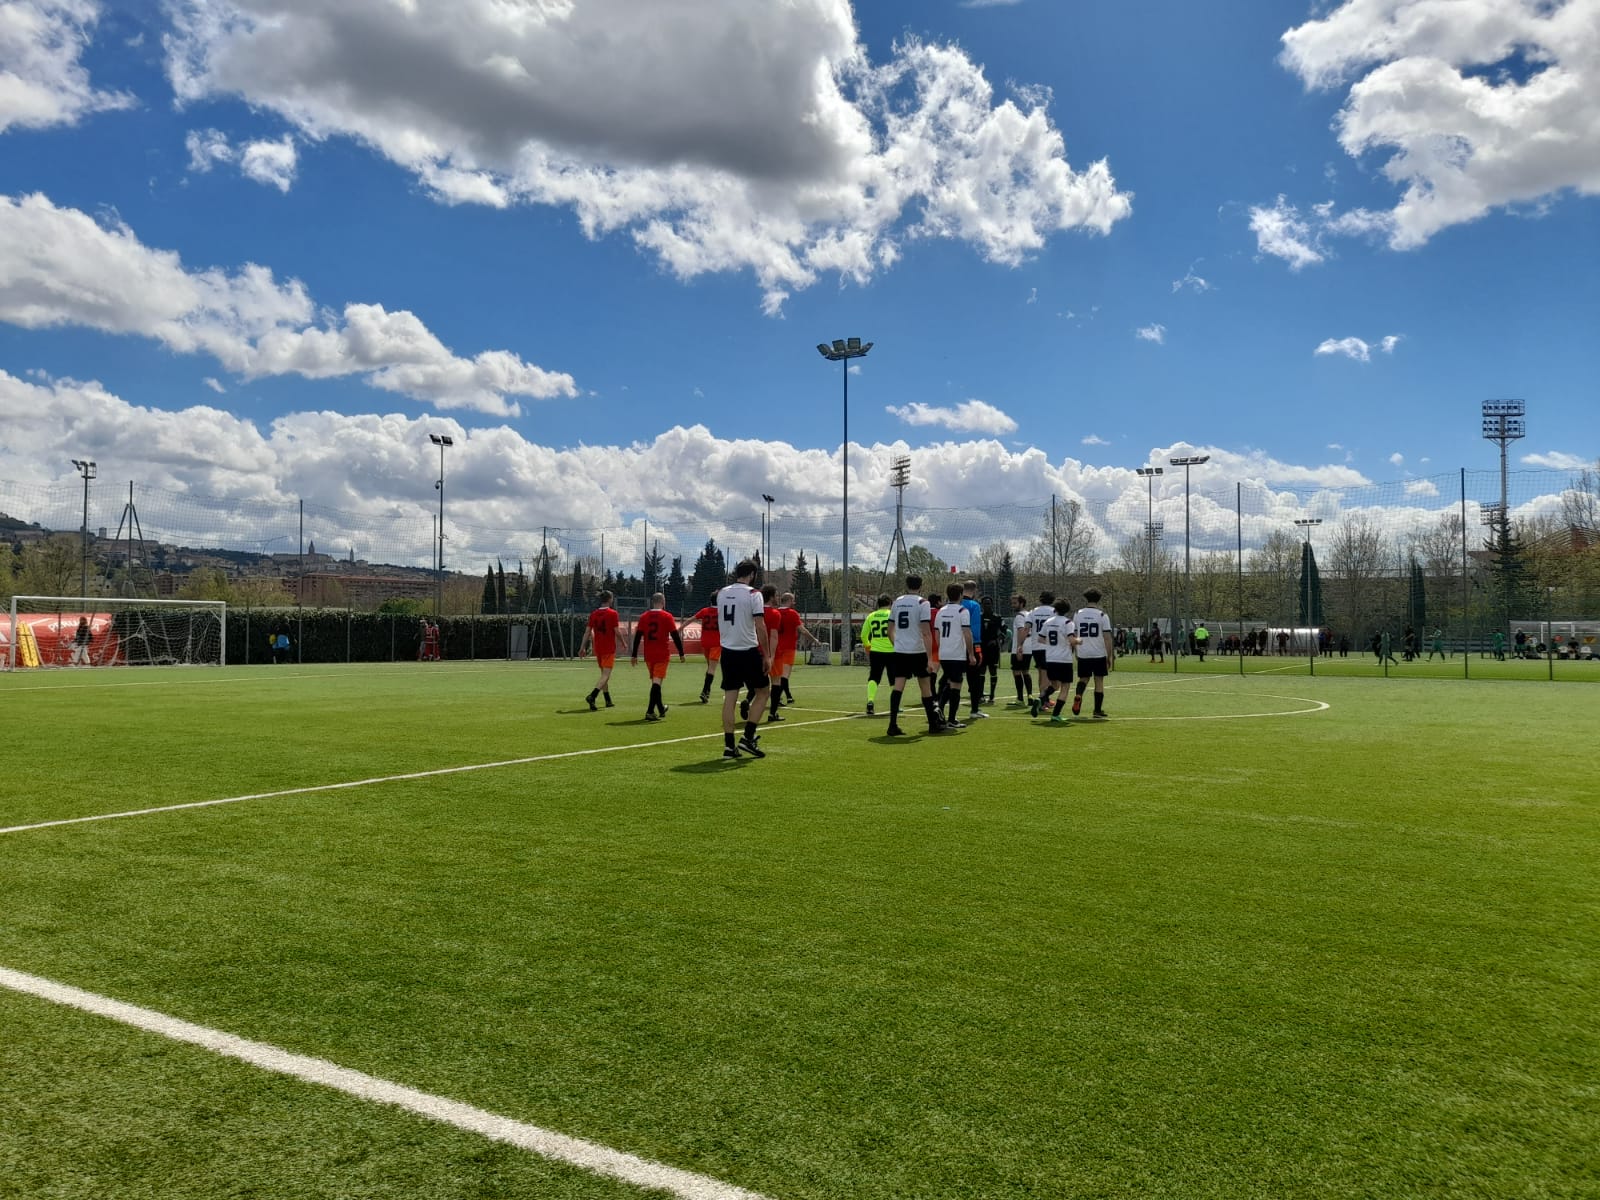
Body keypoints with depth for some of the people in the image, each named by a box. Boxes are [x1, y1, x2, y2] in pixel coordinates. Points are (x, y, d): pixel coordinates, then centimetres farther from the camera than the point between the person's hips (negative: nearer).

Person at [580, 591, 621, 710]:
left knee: (604, 673, 17)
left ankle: (608, 701, 25)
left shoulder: (593, 614, 5)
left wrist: (582, 648, 7)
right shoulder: (612, 614, -9)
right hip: (609, 648, -6)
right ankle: (592, 696, -26)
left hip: (597, 648, 6)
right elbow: (617, 632, -10)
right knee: (606, 675, -7)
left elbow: (587, 632, 4)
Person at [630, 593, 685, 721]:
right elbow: (675, 636, -6)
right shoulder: (667, 617, -4)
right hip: (662, 655, -4)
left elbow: (637, 636, 3)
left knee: (655, 681, 18)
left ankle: (661, 709, 30)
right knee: (657, 681, -6)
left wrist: (634, 655, 6)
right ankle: (650, 711, -16)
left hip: (648, 655, 4)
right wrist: (681, 653, 1)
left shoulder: (644, 617, 4)